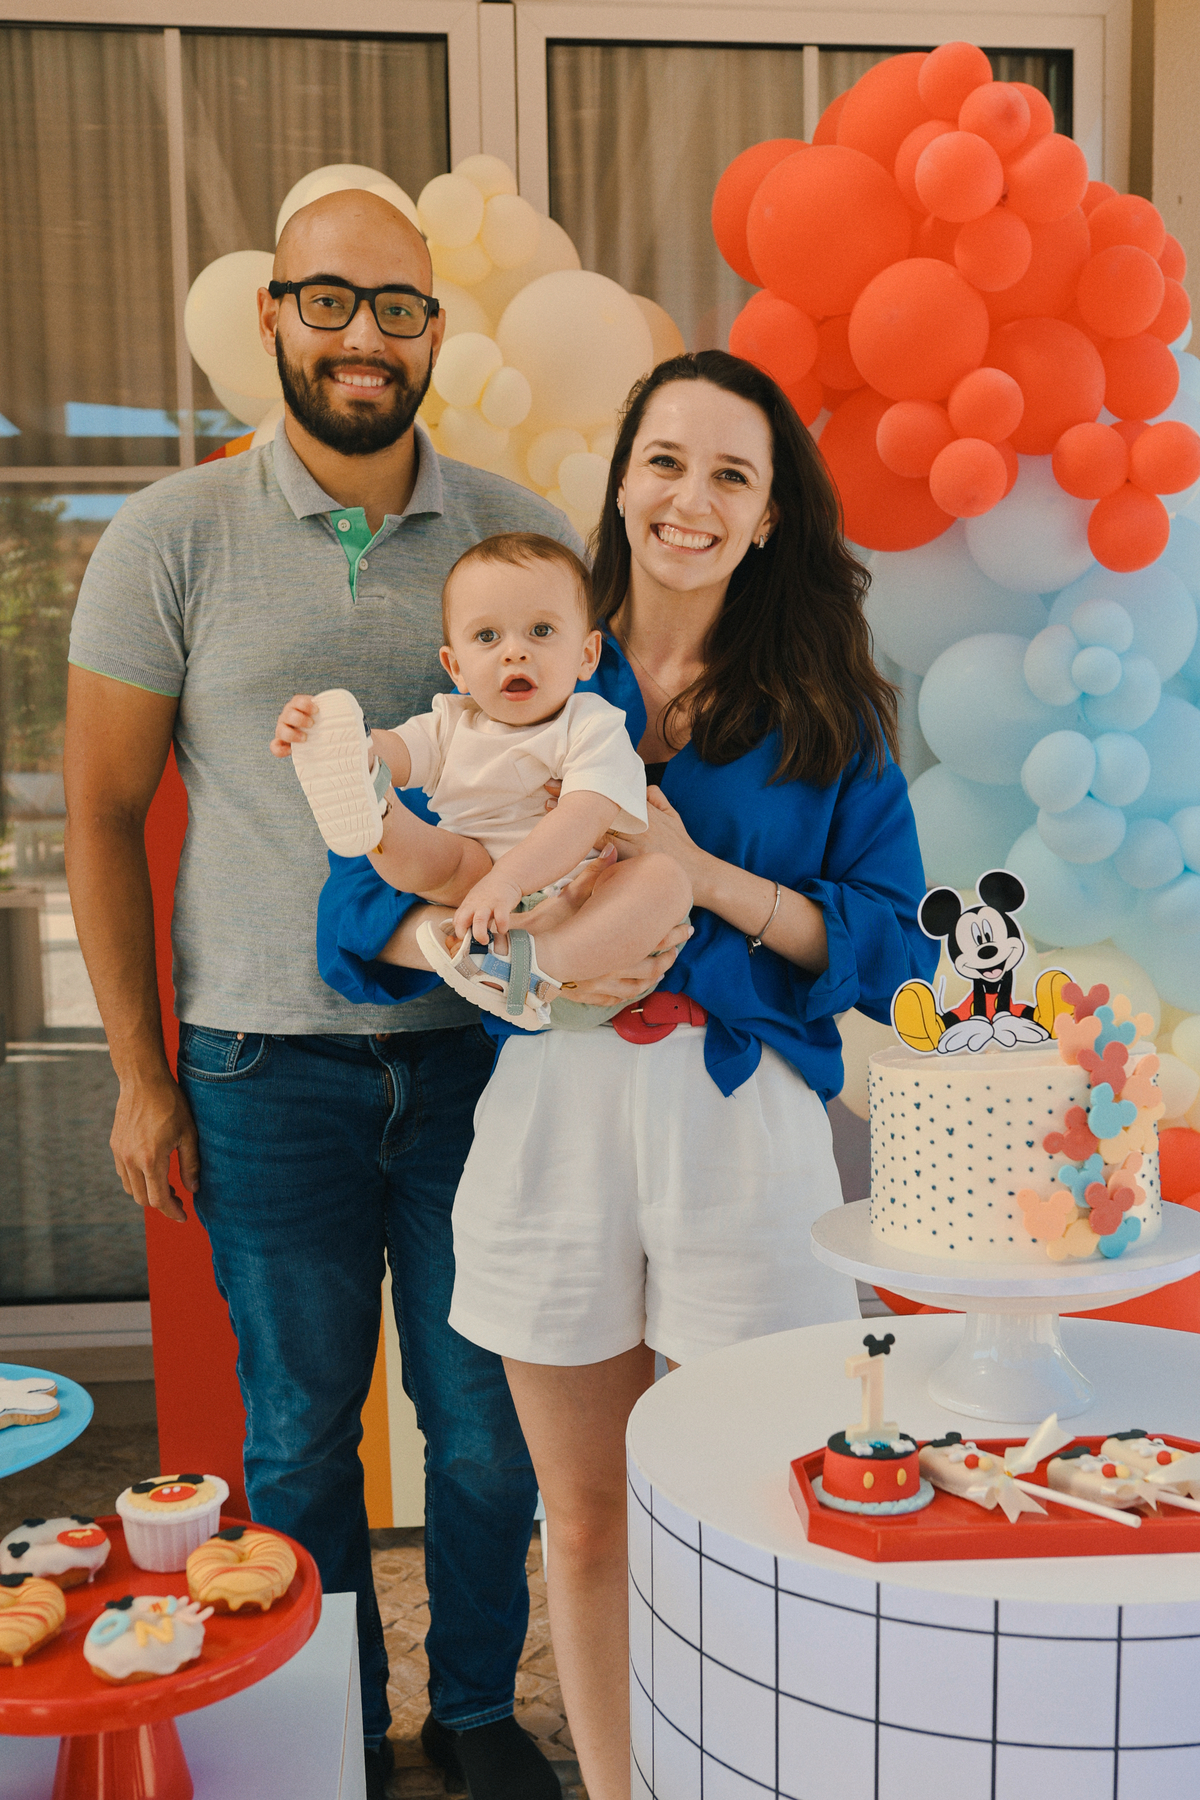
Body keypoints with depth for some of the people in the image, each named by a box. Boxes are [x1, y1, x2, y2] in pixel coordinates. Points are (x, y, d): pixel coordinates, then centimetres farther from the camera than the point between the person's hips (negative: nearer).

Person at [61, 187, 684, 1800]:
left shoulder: (519, 532, 2)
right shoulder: (172, 540, -2)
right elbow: (103, 812, 1)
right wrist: (141, 1078, 0)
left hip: (478, 1044, 1)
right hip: (268, 1063, -1)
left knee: (487, 1422, 12)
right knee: (300, 1434, 13)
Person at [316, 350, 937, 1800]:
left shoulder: (823, 707, 3)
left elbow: (888, 944, -3)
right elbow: (365, 899, 2)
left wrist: (707, 879, -15)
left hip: (743, 1122, -1)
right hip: (554, 1117, 1)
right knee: (586, 1522, 15)